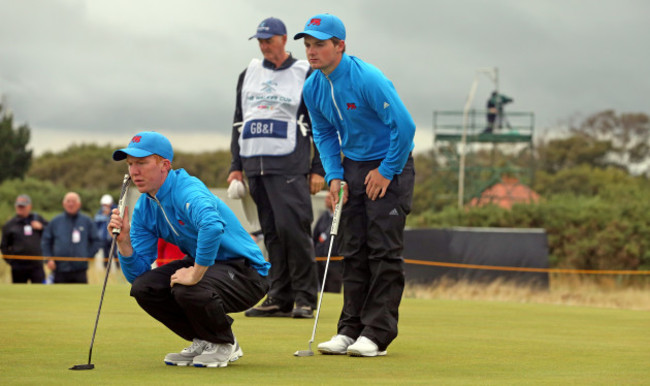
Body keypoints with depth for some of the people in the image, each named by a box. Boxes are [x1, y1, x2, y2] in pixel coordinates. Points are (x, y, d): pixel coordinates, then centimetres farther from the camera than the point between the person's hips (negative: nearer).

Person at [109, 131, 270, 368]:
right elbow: (136, 273, 1)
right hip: (202, 265, 8)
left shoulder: (186, 190, -26)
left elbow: (213, 226, -50)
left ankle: (224, 345, -2)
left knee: (188, 290, -34)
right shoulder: (145, 207, 1)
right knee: (143, 287, -8)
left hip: (246, 272, -8)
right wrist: (123, 241, -17)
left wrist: (195, 275, -41)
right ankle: (204, 341, 12)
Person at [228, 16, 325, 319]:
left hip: (289, 167, -5)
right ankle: (280, 299, 8)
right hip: (255, 166, 5)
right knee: (271, 233, 5)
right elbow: (238, 122, 21)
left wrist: (318, 169, -6)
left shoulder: (306, 75, 3)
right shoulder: (249, 74, 18)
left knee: (291, 227, -15)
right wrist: (235, 166, 14)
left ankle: (305, 298, -10)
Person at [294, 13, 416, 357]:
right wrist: (334, 176, 1)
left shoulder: (369, 80, -24)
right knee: (353, 251, 6)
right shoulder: (313, 88, -1)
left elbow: (404, 126, -22)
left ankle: (377, 333, -7)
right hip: (352, 165, 7)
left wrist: (387, 171, -16)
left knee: (384, 249, -9)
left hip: (389, 165, -7)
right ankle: (351, 329, 11)